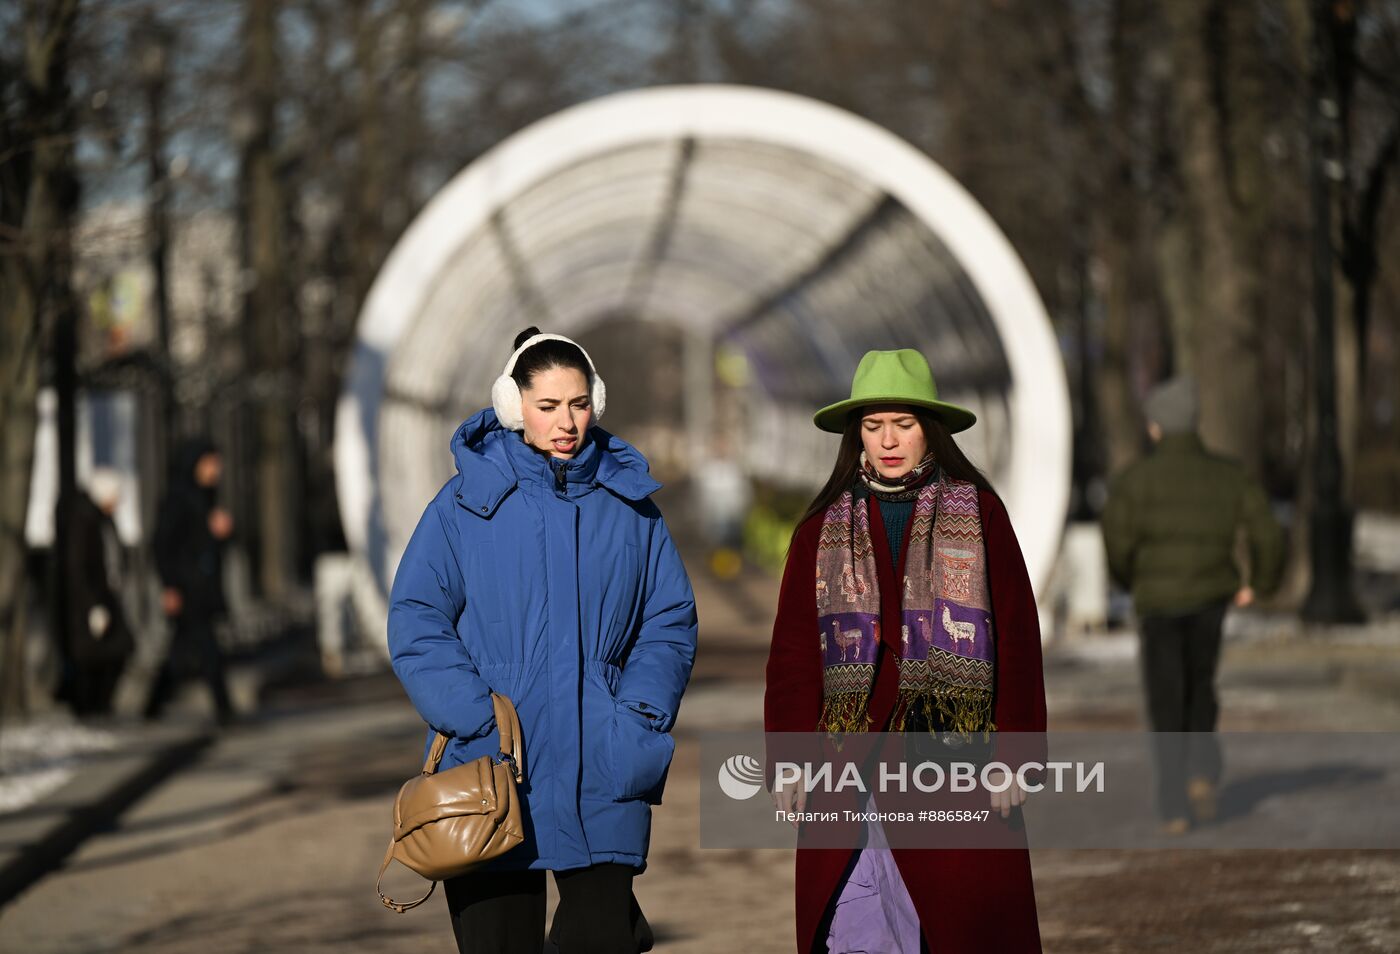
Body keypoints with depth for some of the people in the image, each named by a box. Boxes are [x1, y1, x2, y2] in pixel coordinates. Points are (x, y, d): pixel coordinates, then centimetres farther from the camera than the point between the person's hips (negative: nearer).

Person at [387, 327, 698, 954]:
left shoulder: (629, 503, 10)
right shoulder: (469, 500, 2)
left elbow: (671, 621, 12)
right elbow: (416, 619, -2)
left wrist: (639, 715, -3)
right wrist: (474, 717, -14)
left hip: (601, 779, 2)